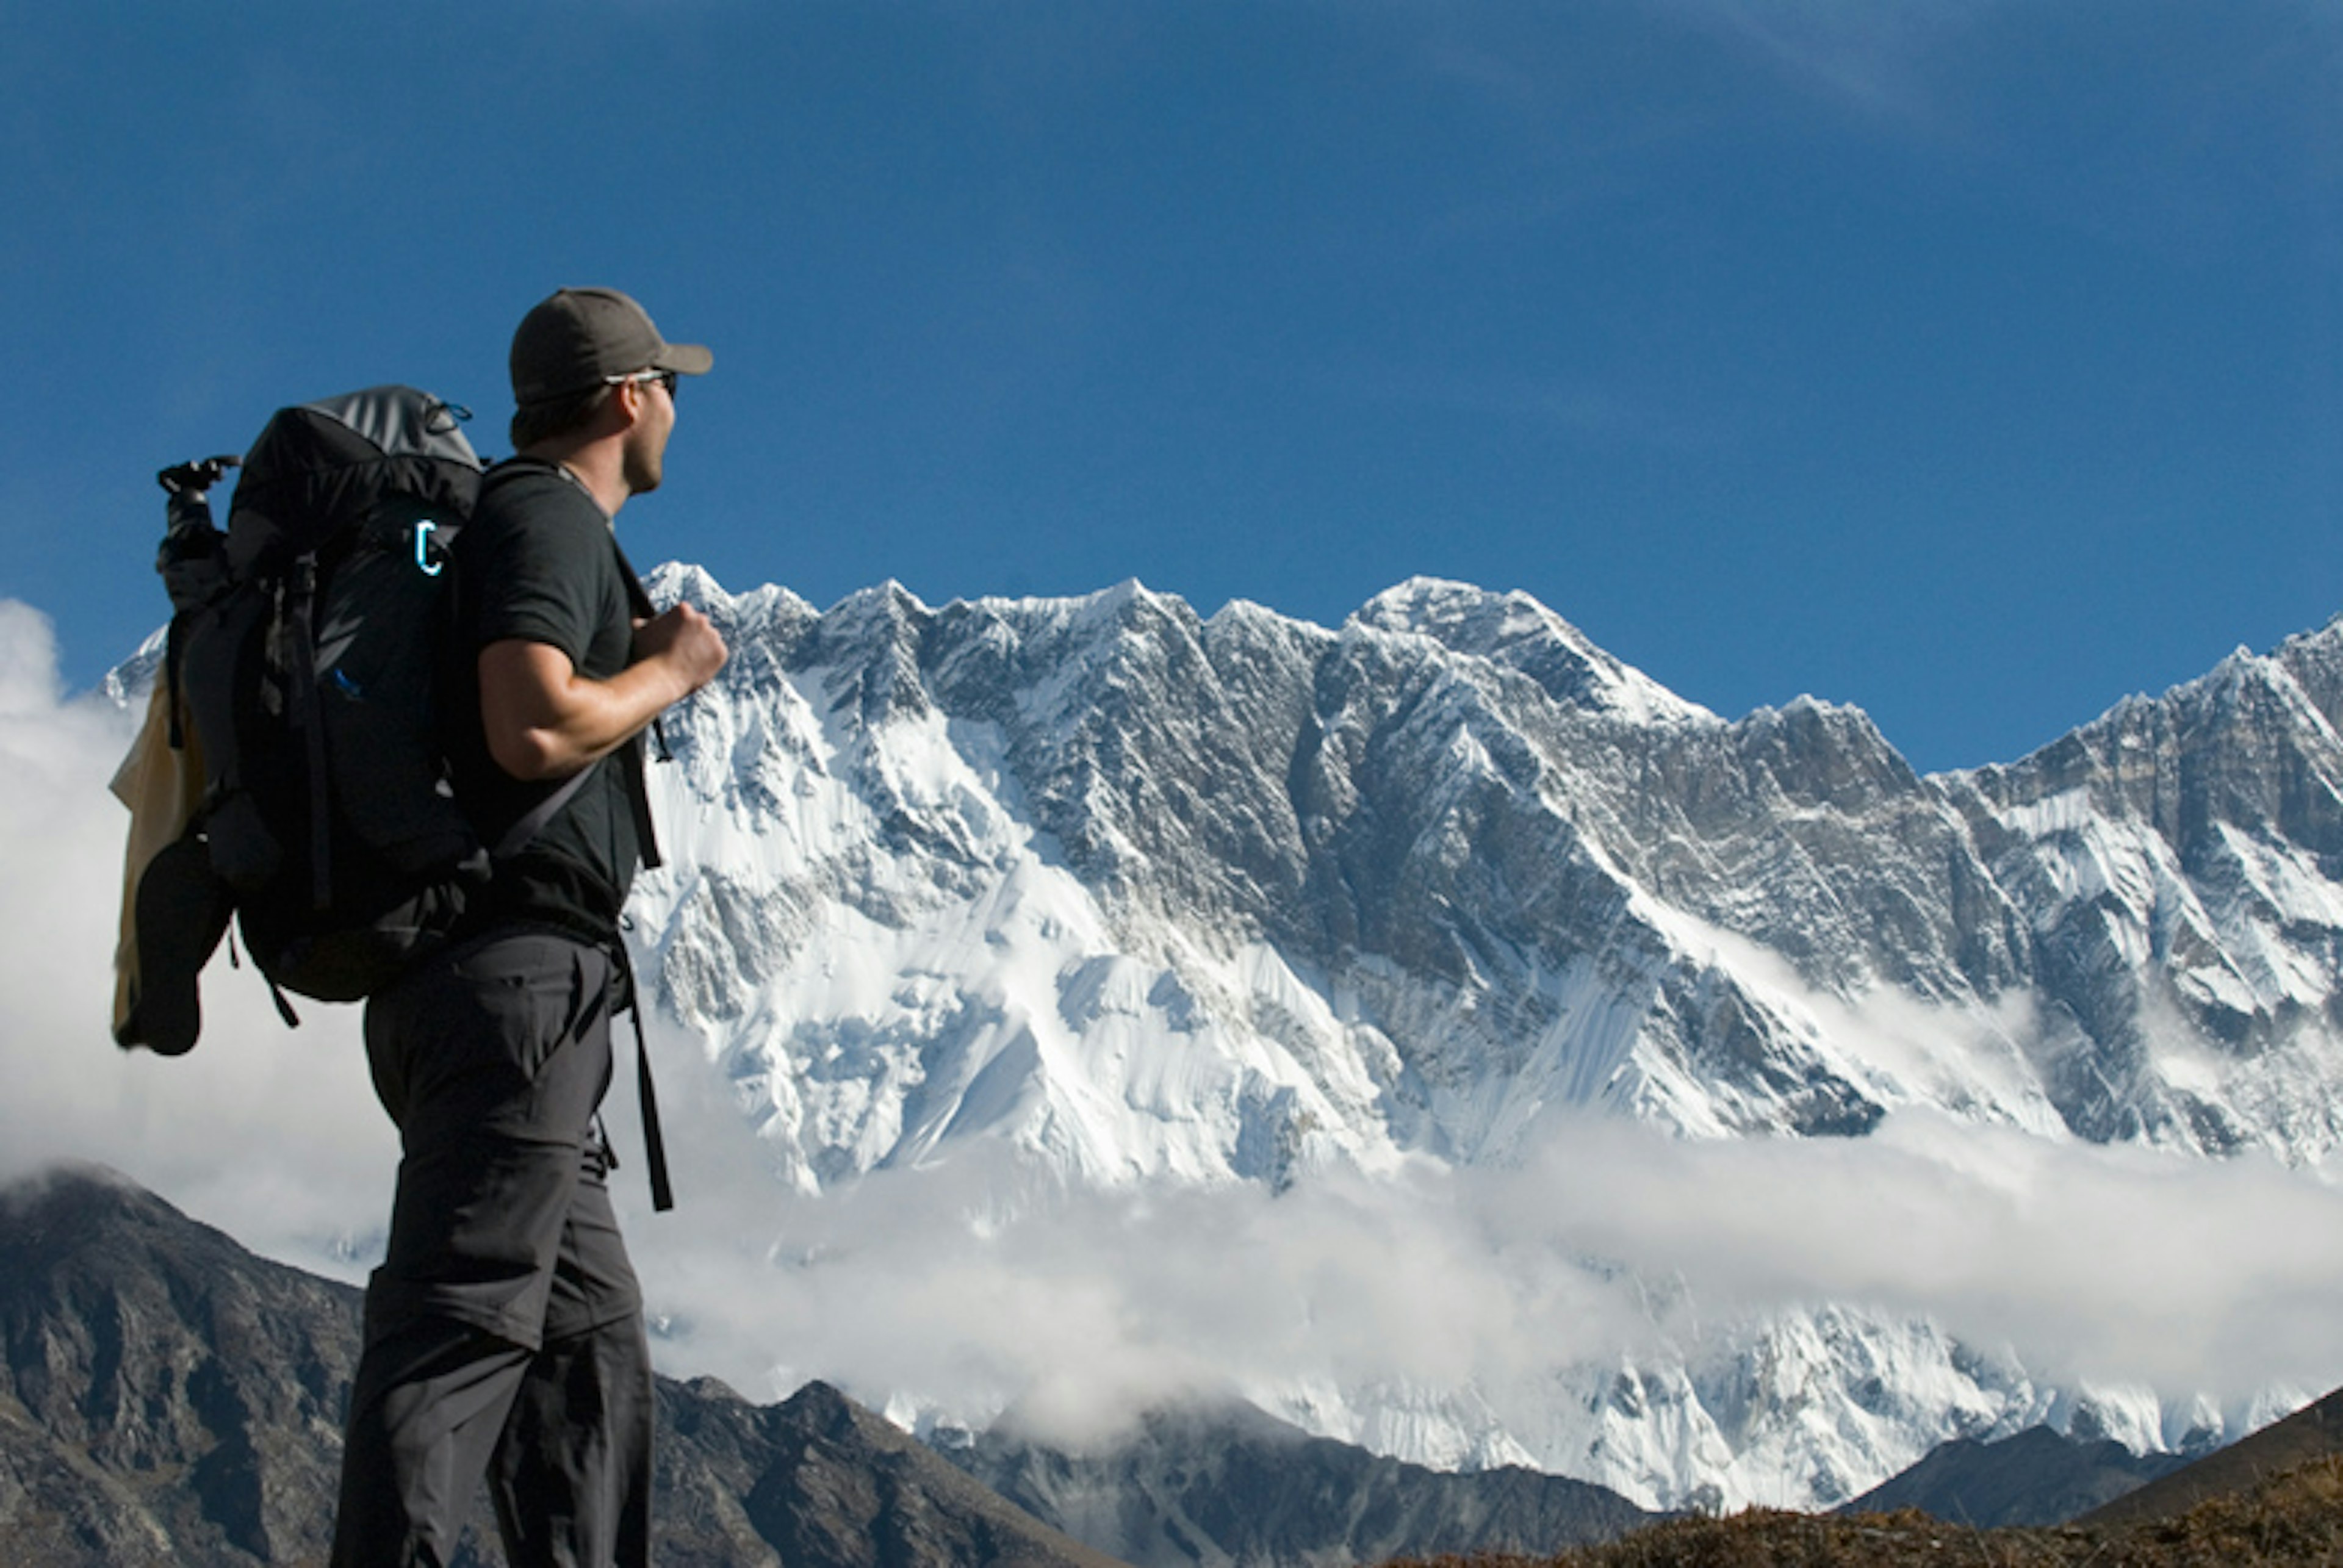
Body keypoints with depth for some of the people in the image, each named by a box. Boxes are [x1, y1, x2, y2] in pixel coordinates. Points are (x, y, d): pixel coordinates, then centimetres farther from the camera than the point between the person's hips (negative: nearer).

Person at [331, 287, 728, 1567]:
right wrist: (668, 671, -6)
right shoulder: (548, 520, -7)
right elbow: (534, 729, -22)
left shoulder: (526, 522, 24)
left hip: (461, 975, 10)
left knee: (590, 1324, 12)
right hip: (519, 968, -10)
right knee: (464, 1313, -16)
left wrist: (628, 664, 29)